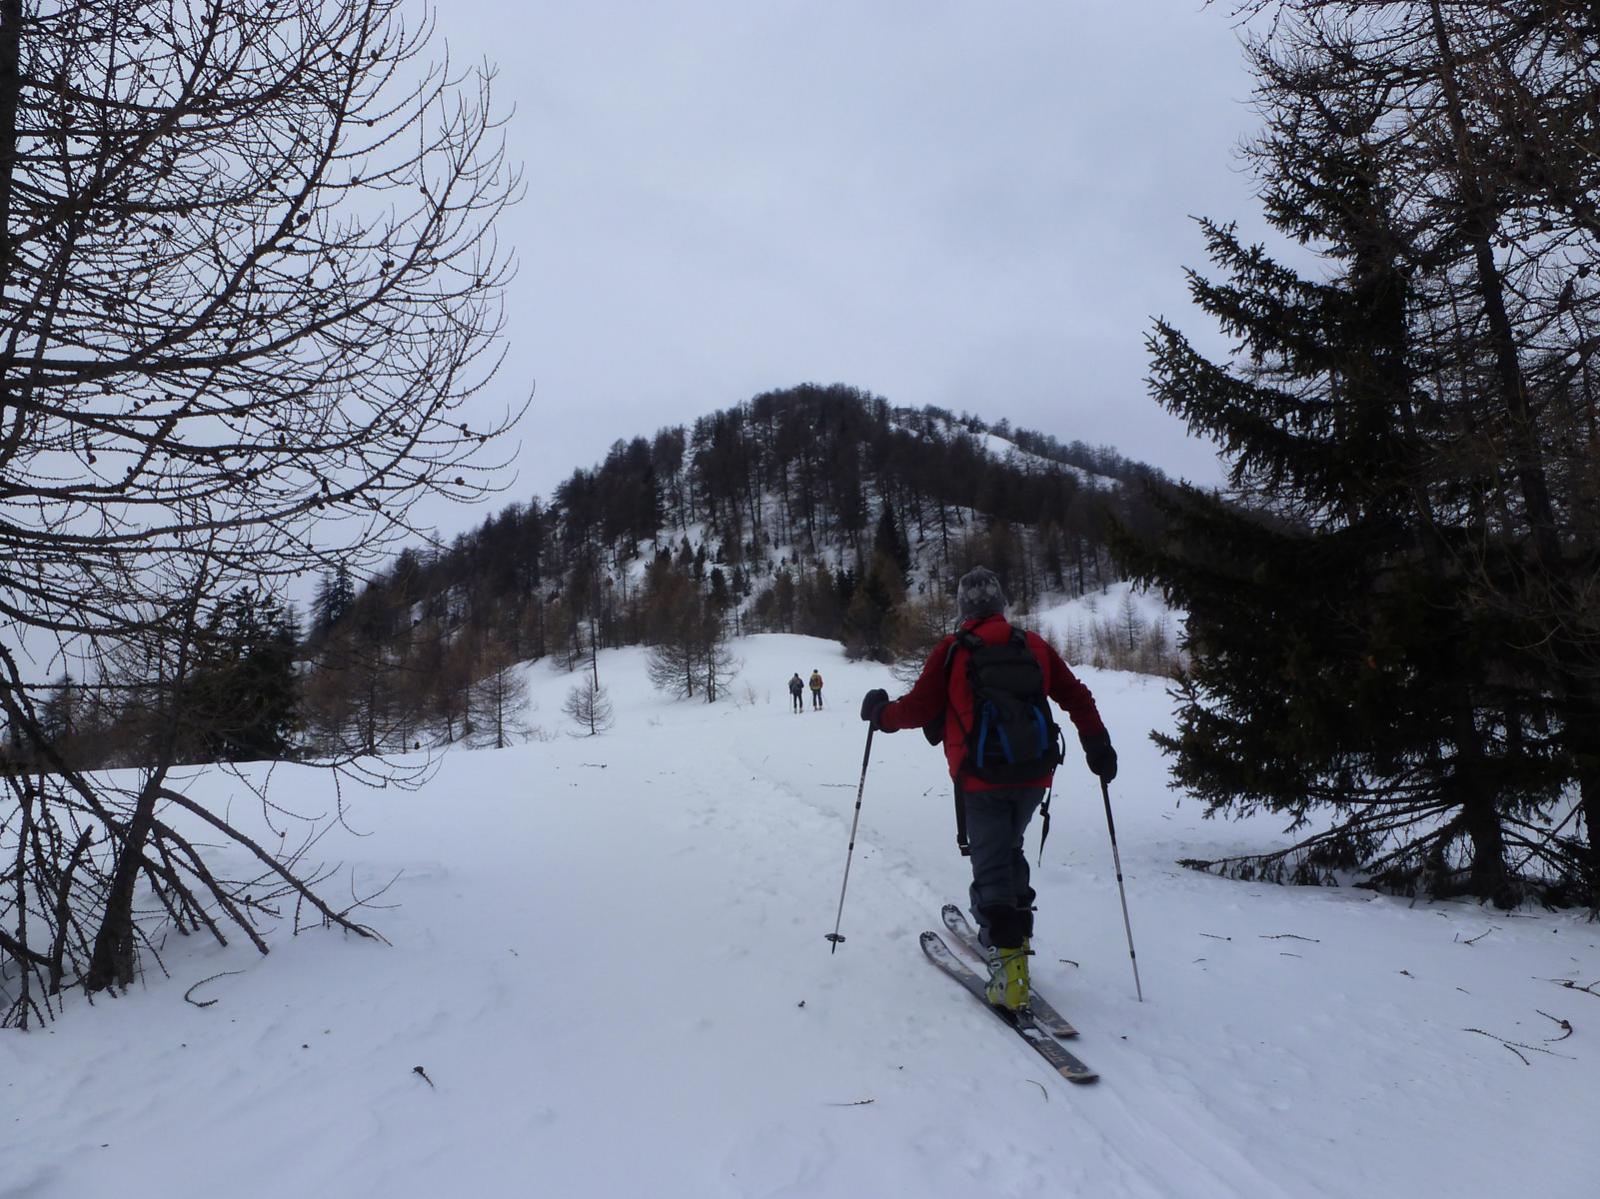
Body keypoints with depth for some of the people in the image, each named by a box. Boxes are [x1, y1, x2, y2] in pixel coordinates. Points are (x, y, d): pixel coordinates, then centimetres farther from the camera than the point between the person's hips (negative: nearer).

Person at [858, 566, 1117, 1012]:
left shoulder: (952, 650, -7)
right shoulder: (1034, 645, 5)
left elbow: (918, 708, -7)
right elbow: (1076, 696, 8)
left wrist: (880, 712, 11)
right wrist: (1098, 745, 17)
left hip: (981, 779, -4)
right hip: (1033, 775, 4)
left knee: (990, 865, 2)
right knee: (1009, 850, 25)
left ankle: (1008, 955, -8)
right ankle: (1016, 930, 28)